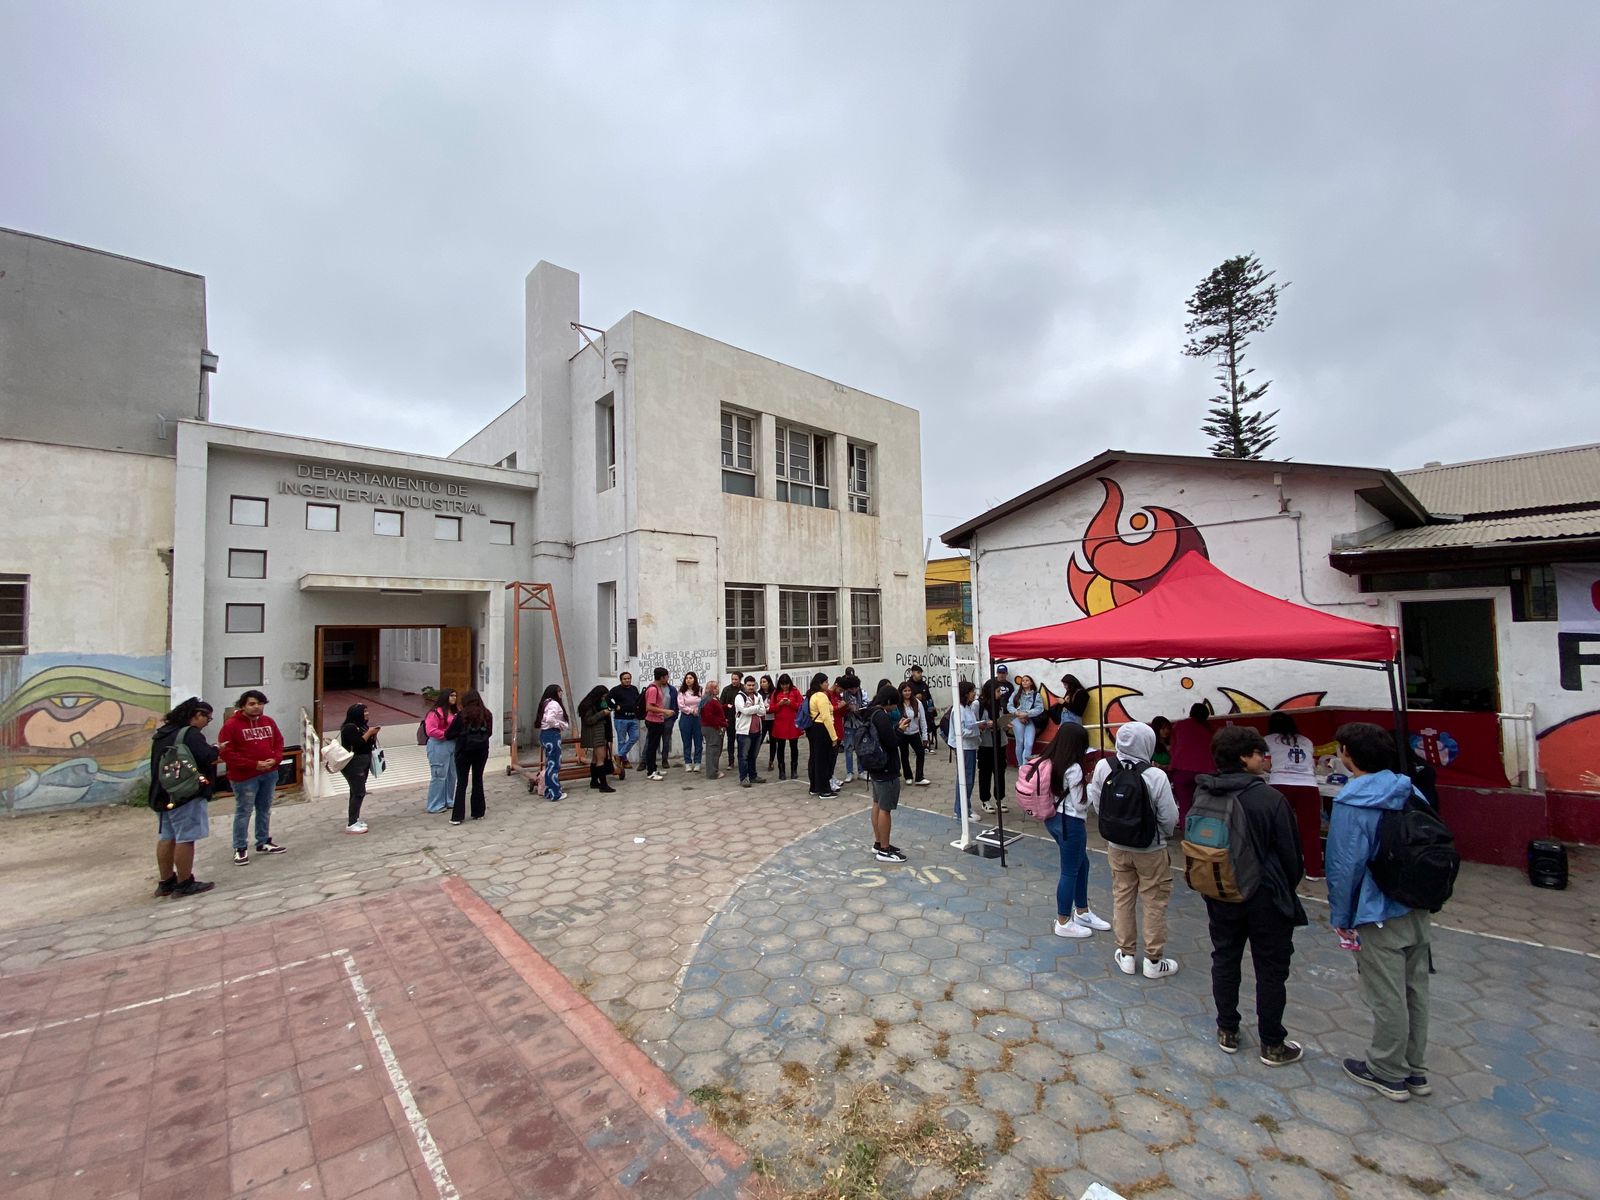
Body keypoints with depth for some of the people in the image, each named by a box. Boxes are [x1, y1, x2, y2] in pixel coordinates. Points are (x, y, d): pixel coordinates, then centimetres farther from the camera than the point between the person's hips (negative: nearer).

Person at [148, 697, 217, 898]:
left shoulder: (163, 733, 14)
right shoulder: (190, 733, -16)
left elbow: (160, 763, 23)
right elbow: (206, 757, -26)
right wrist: (215, 750, -5)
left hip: (162, 794, 10)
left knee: (167, 838, 15)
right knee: (185, 839, -4)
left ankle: (166, 882, 22)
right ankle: (184, 884, 0)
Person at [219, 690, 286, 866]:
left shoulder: (269, 722, 7)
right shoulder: (231, 725, -11)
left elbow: (278, 742, 13)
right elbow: (226, 753, -15)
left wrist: (275, 759, -7)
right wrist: (254, 764, -19)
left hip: (269, 773, 6)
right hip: (244, 776, -6)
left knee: (265, 809, 15)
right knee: (243, 811, 0)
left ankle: (264, 842, 26)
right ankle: (240, 848, 11)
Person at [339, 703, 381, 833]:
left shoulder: (362, 725, 12)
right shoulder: (350, 727, -16)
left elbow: (368, 744, 15)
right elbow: (358, 744, -24)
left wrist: (373, 734, -1)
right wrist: (369, 733, -17)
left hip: (363, 763, 9)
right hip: (353, 765, -9)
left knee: (357, 792, 12)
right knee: (359, 793, -10)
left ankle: (354, 819, 19)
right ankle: (351, 825, -7)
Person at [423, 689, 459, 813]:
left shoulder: (455, 711, 12)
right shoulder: (436, 712, -12)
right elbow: (430, 731, -18)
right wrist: (446, 734, -17)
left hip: (453, 745, 8)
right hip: (439, 746, -8)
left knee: (451, 775, 14)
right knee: (439, 775, -2)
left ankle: (448, 801, 26)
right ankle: (435, 805, 8)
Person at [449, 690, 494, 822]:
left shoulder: (462, 715, -10)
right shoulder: (487, 715, 1)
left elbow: (451, 734, -9)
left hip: (464, 751, -3)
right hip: (482, 751, 3)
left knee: (461, 782, 4)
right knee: (478, 780, 13)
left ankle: (457, 816, 4)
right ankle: (478, 813, 17)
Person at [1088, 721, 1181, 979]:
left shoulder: (1103, 767, -16)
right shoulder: (1155, 776, -25)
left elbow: (1096, 804, -4)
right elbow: (1169, 818, -14)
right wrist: (1165, 834, 8)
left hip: (1116, 846, 3)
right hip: (1150, 849, -3)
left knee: (1122, 897, 18)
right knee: (1154, 902, 14)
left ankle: (1126, 955, 30)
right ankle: (1153, 961, 27)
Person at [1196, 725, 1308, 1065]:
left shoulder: (1203, 796, -7)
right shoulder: (1270, 798, -21)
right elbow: (1290, 852, -10)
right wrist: (1287, 889, 9)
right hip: (1265, 897, -4)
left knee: (1224, 960, 17)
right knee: (1271, 970, 12)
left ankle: (1227, 1032, 29)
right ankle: (1272, 1045, 25)